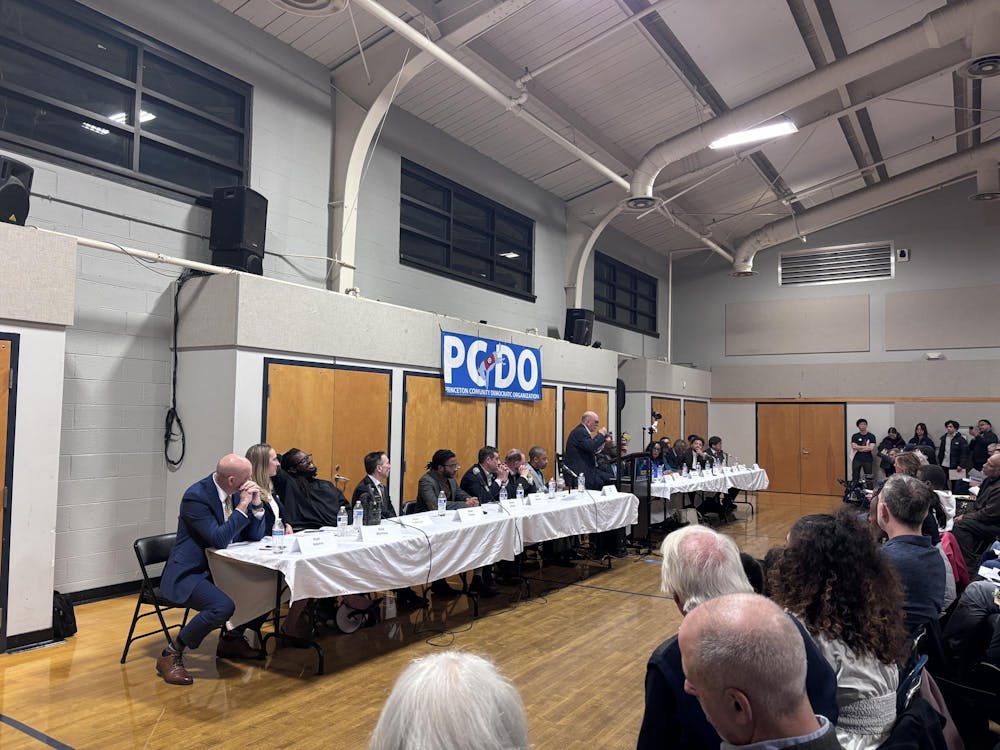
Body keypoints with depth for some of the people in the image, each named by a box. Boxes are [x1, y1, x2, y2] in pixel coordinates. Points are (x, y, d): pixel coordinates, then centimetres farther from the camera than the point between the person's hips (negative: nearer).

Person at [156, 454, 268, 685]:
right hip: (188, 573, -8)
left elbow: (256, 536, 6)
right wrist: (242, 505, -25)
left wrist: (257, 504, -10)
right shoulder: (196, 496, -21)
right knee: (223, 606, -31)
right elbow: (219, 540, -29)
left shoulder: (235, 493, 2)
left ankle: (231, 639, 16)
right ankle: (171, 655, -10)